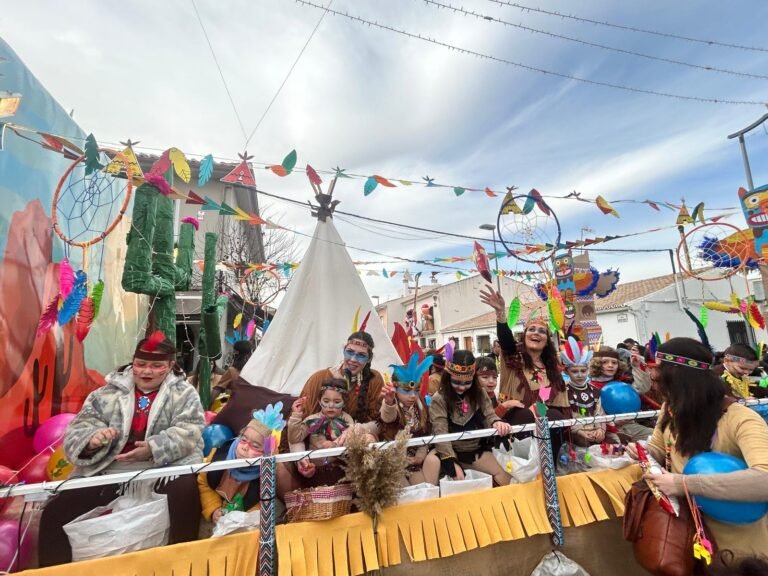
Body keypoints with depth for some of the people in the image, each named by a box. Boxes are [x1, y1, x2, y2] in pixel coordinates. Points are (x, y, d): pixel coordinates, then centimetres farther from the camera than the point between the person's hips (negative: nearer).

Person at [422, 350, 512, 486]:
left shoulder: (480, 394, 0)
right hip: (449, 451, -3)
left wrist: (497, 422, -28)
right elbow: (441, 434, -17)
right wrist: (453, 463, -25)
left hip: (477, 450, 4)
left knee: (504, 472, -10)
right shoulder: (439, 400, -14)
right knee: (431, 461, -31)